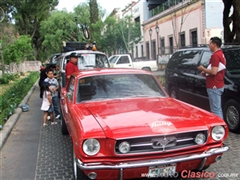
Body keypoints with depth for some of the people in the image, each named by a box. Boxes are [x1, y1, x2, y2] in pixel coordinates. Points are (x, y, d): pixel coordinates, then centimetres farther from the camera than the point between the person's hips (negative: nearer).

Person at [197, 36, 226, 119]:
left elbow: (214, 72, -24)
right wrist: (206, 72, 15)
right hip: (219, 85, 11)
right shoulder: (221, 54, 16)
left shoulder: (216, 55, -17)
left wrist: (203, 69, -9)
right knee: (218, 109, 17)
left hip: (214, 86, -11)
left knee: (216, 110, -7)